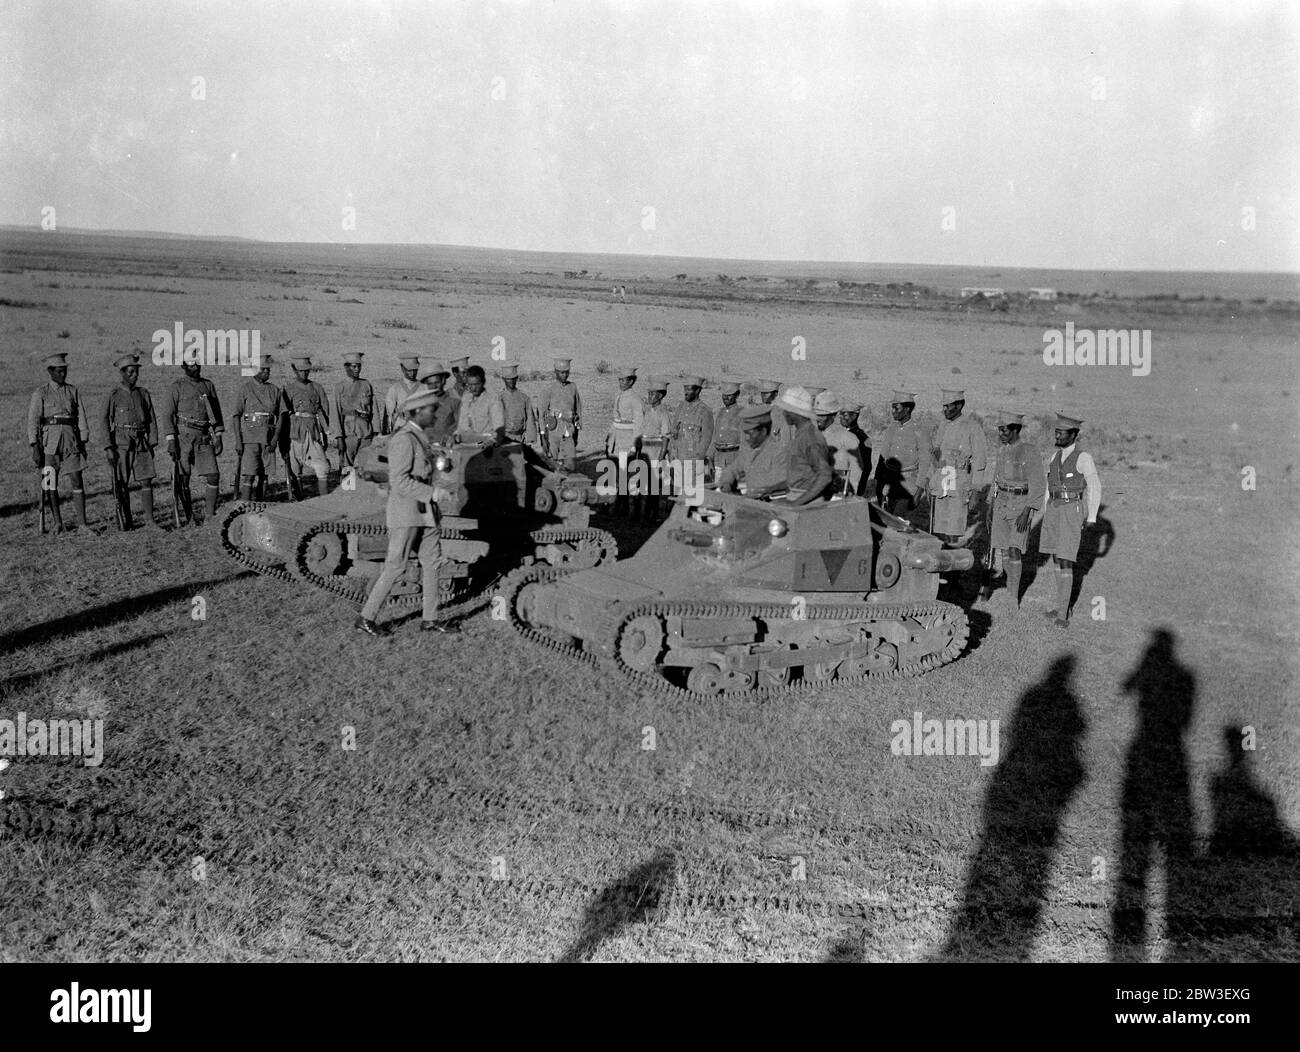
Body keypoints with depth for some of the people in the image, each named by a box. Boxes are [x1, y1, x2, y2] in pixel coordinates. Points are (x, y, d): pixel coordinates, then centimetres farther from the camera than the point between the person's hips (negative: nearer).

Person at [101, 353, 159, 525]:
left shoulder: (144, 394, 10)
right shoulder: (113, 396, -1)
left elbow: (152, 420, 12)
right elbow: (105, 422, -3)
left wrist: (153, 444, 5)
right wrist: (108, 448, -10)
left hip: (141, 444, 3)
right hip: (121, 444, -3)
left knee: (146, 481, -3)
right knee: (122, 483, 3)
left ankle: (149, 519, 0)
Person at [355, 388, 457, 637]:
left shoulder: (417, 437, 12)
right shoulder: (403, 439, -17)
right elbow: (400, 482, -23)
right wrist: (433, 493, -21)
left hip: (424, 512, 9)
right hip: (406, 513, -9)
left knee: (432, 561, 9)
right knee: (395, 566, -4)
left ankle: (430, 619, 15)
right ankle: (366, 618, 7)